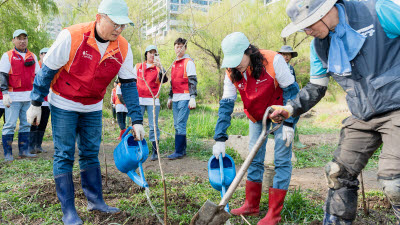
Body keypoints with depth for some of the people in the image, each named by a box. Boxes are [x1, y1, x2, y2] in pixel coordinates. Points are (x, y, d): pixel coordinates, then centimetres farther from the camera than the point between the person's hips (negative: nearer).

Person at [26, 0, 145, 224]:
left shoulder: (123, 48, -10)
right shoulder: (72, 36, -23)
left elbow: (129, 84, -5)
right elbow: (47, 70, -14)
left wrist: (137, 120, -9)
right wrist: (36, 104, -10)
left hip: (93, 108, 4)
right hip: (64, 105, -4)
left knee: (91, 154, 11)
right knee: (64, 155, -1)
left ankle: (95, 200, 22)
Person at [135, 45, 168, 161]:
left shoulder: (158, 68, 7)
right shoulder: (138, 66, 14)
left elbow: (164, 80, -12)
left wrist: (160, 67, -24)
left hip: (153, 101, -2)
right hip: (138, 100, 2)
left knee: (153, 126, -2)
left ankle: (155, 152, 0)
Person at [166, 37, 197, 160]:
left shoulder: (188, 62, -3)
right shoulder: (174, 63, 19)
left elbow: (193, 81, -9)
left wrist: (193, 98, -17)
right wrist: (170, 97, 24)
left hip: (185, 98, -8)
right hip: (175, 99, 8)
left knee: (180, 125, -10)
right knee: (177, 125, 9)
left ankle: (179, 152, -8)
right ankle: (182, 150, 17)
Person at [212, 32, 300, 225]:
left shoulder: (273, 60, -28)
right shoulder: (232, 72, -14)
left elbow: (291, 91, -19)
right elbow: (226, 105, -13)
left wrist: (289, 123, -22)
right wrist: (220, 138, -18)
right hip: (256, 116, 5)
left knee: (282, 160, -5)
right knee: (254, 158, 8)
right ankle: (251, 206, 21)